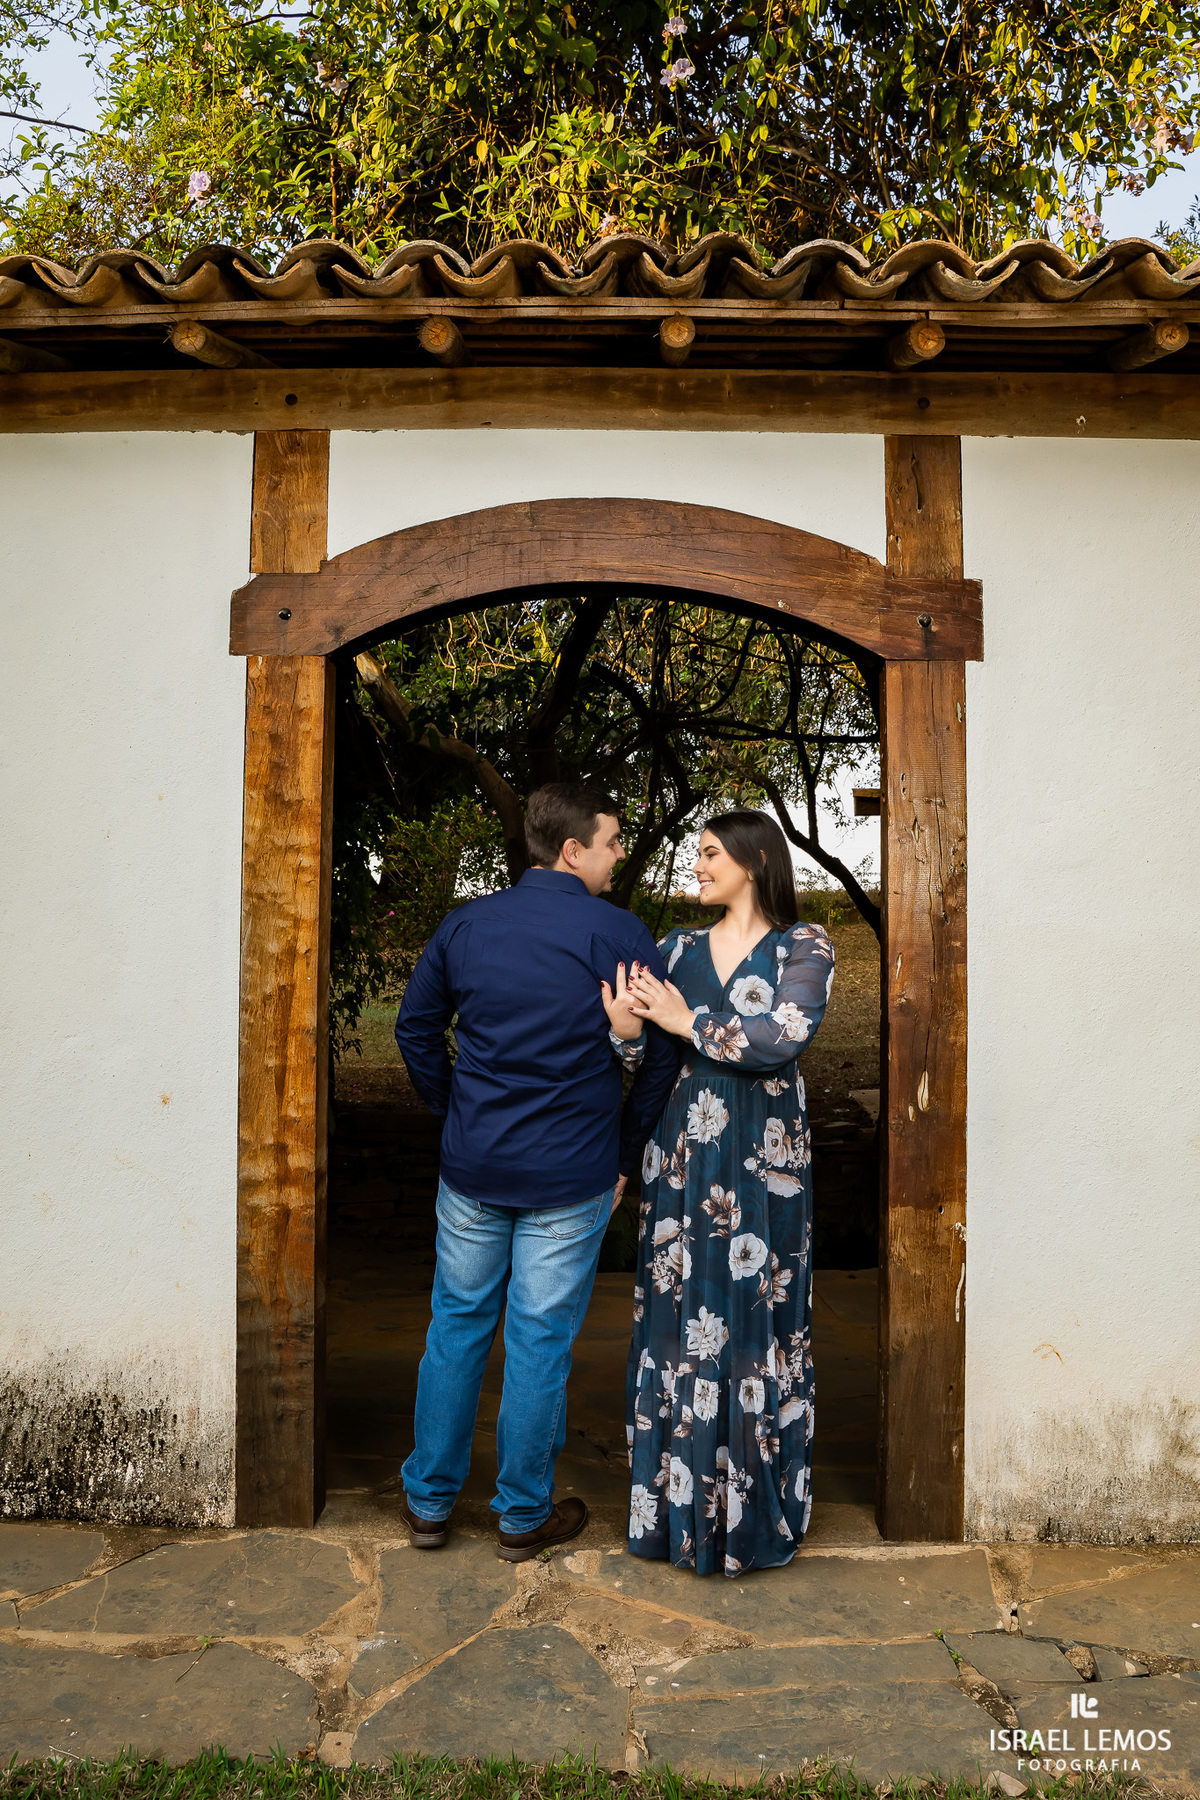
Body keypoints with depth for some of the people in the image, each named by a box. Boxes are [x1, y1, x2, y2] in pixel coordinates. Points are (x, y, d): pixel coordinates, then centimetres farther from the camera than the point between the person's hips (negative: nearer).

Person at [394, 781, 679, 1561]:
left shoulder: (467, 923, 2)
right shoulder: (619, 933, -10)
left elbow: (415, 1026, 9)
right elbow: (666, 1050, -9)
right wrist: (625, 1155, 2)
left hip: (471, 1167, 4)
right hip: (570, 1176, -3)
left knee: (458, 1326, 17)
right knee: (541, 1340, 9)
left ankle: (429, 1501, 30)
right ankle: (525, 1515, 25)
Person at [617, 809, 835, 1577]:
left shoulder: (804, 946, -1)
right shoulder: (681, 948, 10)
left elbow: (783, 1039, -17)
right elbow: (641, 1050, 5)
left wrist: (688, 1020, -13)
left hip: (764, 1163, -3)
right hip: (684, 1159, 4)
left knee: (758, 1325, 4)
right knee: (680, 1320, 7)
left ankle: (757, 1512, 21)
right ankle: (682, 1504, 23)